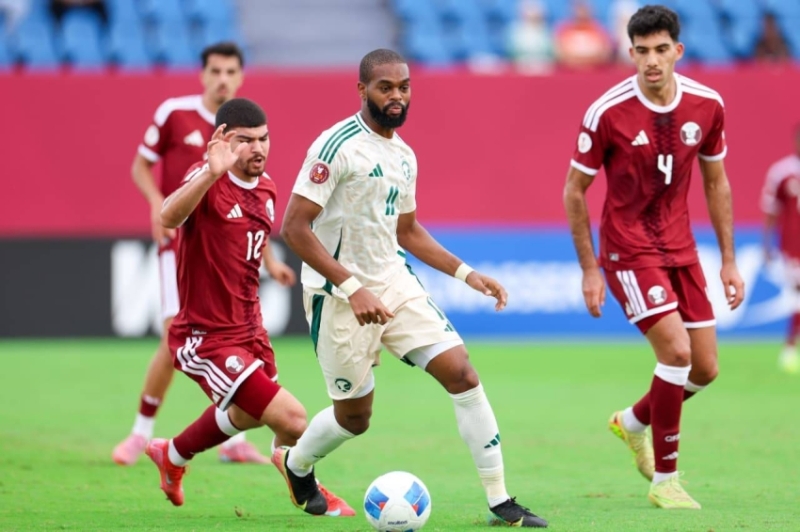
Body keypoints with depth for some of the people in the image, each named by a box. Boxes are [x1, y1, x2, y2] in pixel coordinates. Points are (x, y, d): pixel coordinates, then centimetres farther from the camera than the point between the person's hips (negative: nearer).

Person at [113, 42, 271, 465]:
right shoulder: (174, 112, -4)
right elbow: (140, 167, 3)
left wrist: (269, 261, 16)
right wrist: (157, 201, -17)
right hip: (181, 241, -4)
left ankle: (233, 439, 15)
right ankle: (141, 433, 1)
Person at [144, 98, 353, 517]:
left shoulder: (265, 188, 5)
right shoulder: (208, 181, -21)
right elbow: (168, 217, -44)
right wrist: (211, 173, -59)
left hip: (248, 330, 9)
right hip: (206, 339, -9)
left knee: (247, 415, 32)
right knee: (291, 418, -17)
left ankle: (172, 457, 58)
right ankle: (308, 491, 12)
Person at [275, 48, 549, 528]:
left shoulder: (404, 156, 9)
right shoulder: (338, 146, -15)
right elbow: (294, 227, -19)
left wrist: (466, 274, 12)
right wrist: (353, 288, -25)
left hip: (395, 284, 6)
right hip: (339, 297, -6)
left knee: (461, 372, -7)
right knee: (355, 416, 5)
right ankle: (295, 463, 39)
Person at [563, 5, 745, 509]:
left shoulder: (707, 106, -4)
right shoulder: (608, 113, -16)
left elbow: (716, 183, 9)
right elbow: (575, 190, -6)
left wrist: (729, 260, 7)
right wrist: (590, 269, -7)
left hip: (680, 249, 5)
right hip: (628, 249, -5)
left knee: (705, 369, 5)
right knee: (676, 351, -19)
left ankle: (633, 422, 35)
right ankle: (664, 481, -6)